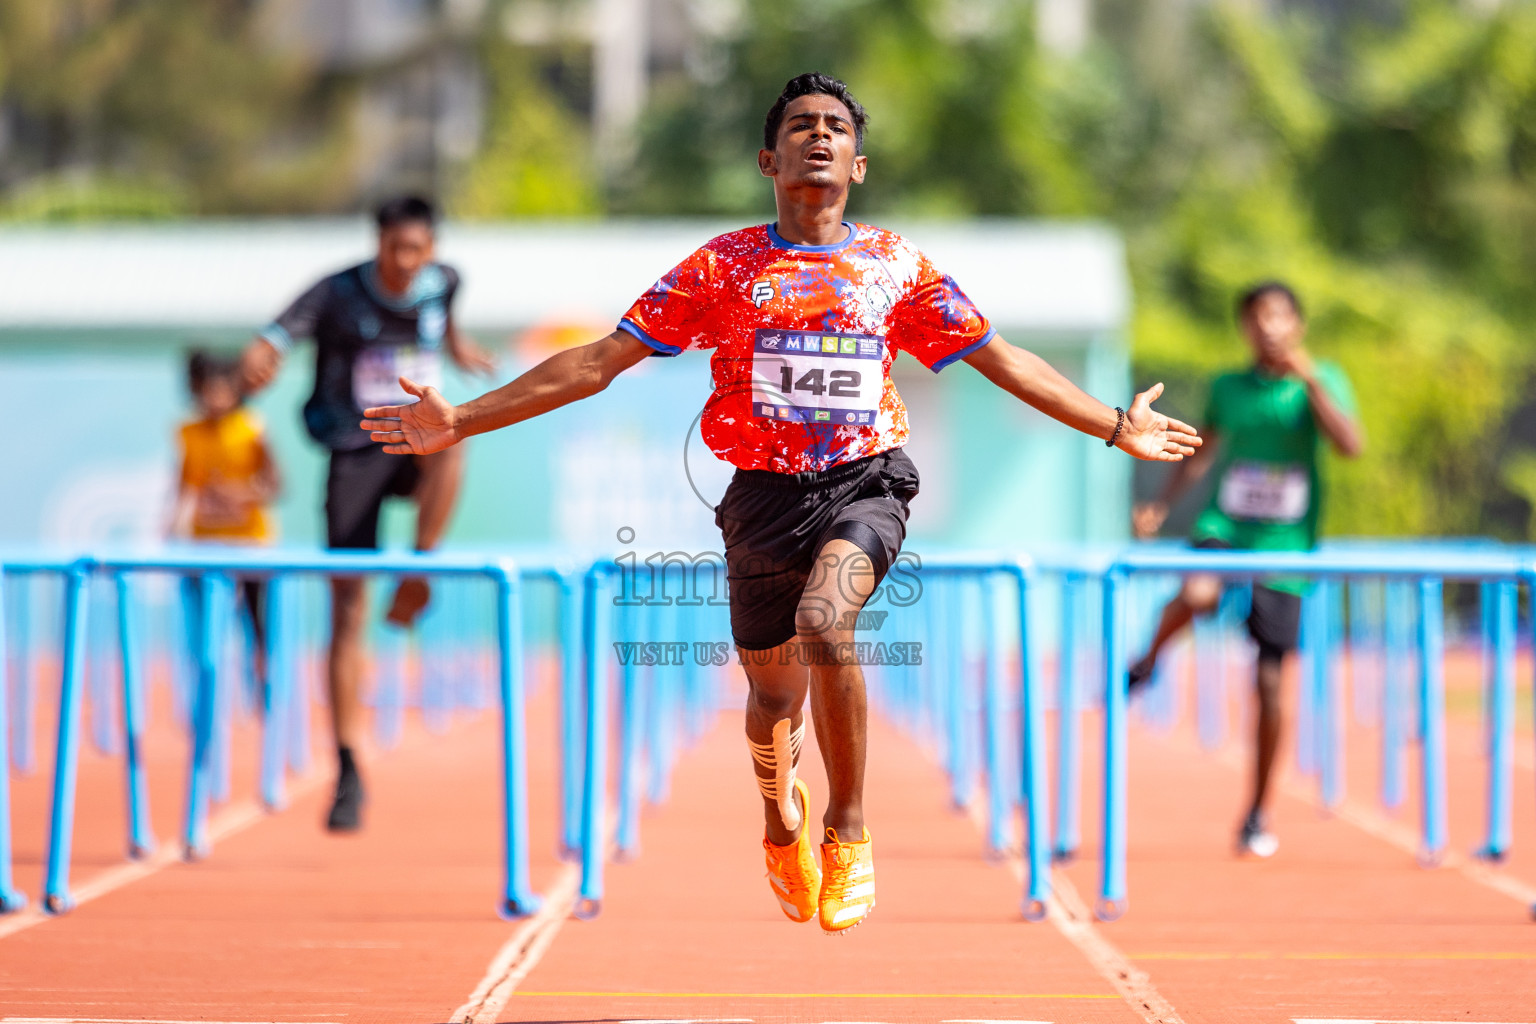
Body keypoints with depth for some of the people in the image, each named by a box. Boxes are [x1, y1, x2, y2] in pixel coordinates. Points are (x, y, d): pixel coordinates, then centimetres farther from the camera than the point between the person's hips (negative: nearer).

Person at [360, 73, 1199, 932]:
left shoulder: (899, 267, 4)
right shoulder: (723, 267, 2)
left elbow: (1005, 361, 15)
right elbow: (600, 362, 2)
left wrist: (1117, 427, 15)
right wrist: (461, 422, -3)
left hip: (865, 483, -1)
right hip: (766, 494, 1)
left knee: (825, 623, -31)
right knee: (775, 695, 8)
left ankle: (848, 827, -12)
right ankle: (782, 821, 45)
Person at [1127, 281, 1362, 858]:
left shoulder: (1322, 382, -1)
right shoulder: (1228, 388, 7)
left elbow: (1351, 446, -17)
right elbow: (1201, 455, 21)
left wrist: (1309, 378, -21)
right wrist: (1160, 506, 9)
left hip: (1286, 548, -1)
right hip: (1224, 528, 1)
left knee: (1269, 683, 0)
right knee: (1198, 595, -35)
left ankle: (1258, 816, 15)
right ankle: (1148, 661, -2)